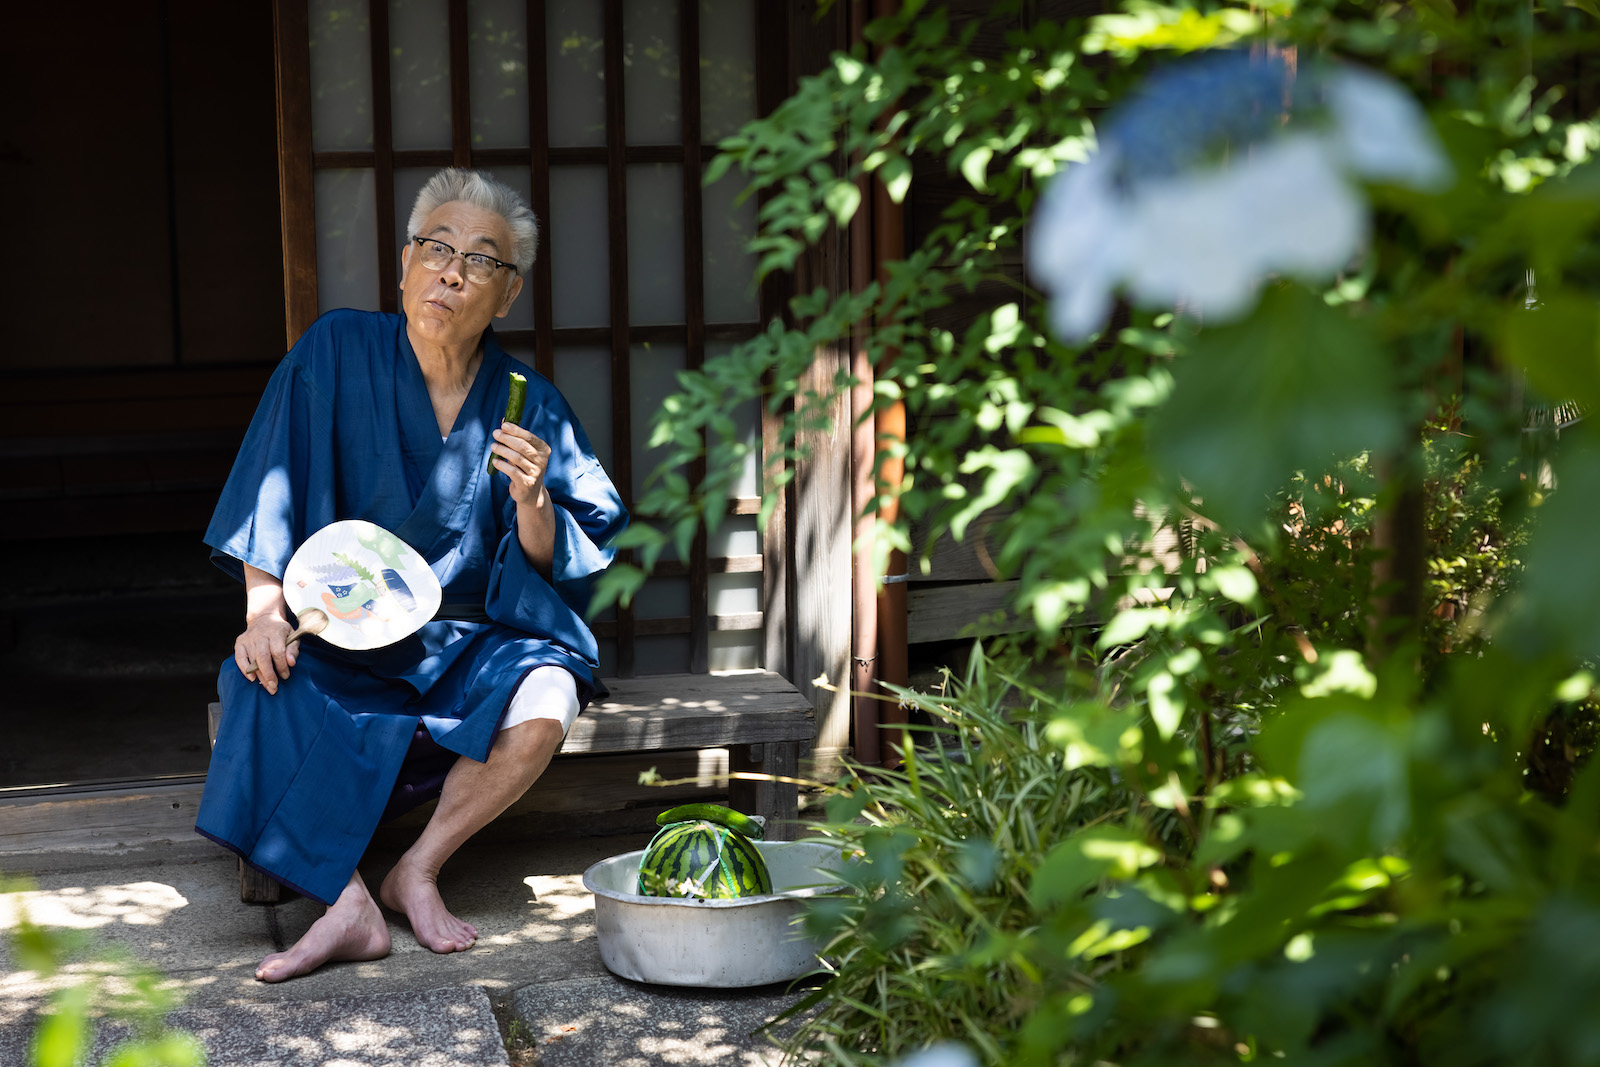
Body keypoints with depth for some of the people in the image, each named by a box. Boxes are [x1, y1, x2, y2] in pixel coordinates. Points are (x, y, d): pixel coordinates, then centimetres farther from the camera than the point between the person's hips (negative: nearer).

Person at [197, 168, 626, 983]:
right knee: (270, 686, -31)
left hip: (472, 639, 1)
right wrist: (264, 610, -19)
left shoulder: (529, 405, 1)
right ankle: (348, 903, -27)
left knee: (547, 703, -30)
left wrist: (532, 501, -20)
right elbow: (270, 489, -7)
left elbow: (554, 569, 1)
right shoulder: (337, 352, -2)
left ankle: (417, 872, -12)